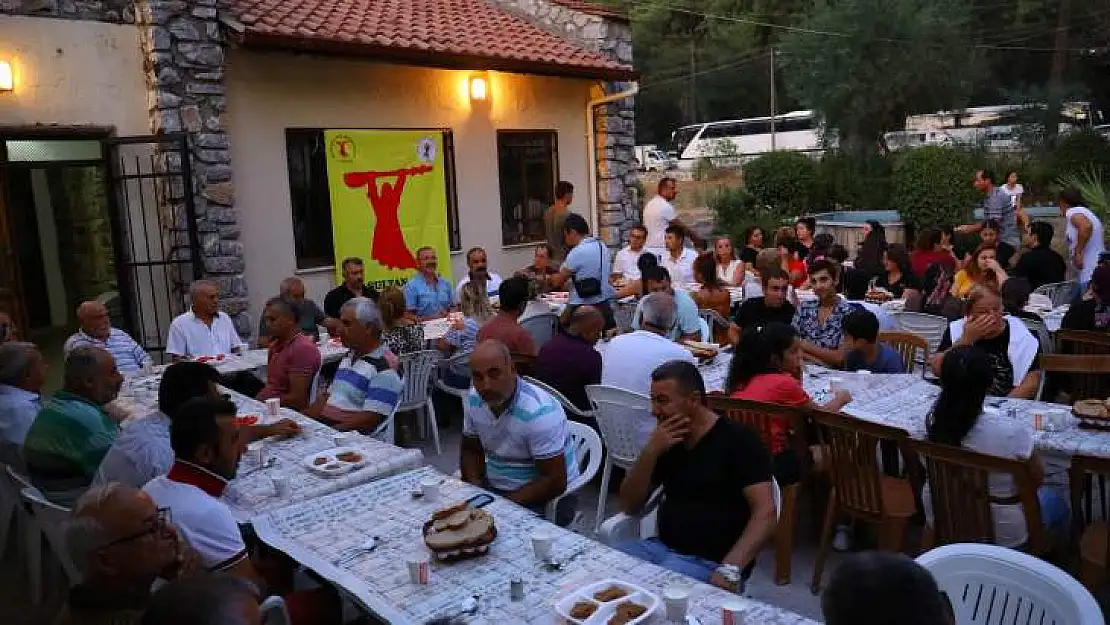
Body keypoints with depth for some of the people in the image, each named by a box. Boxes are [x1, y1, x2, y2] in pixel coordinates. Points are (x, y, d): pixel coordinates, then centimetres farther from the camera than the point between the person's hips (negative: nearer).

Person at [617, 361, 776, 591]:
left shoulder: (739, 440, -6)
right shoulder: (665, 441, 10)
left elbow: (765, 513, -15)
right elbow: (629, 506, 7)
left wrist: (730, 569, -28)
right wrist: (651, 452, -7)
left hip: (711, 562, -5)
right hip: (662, 547, 5)